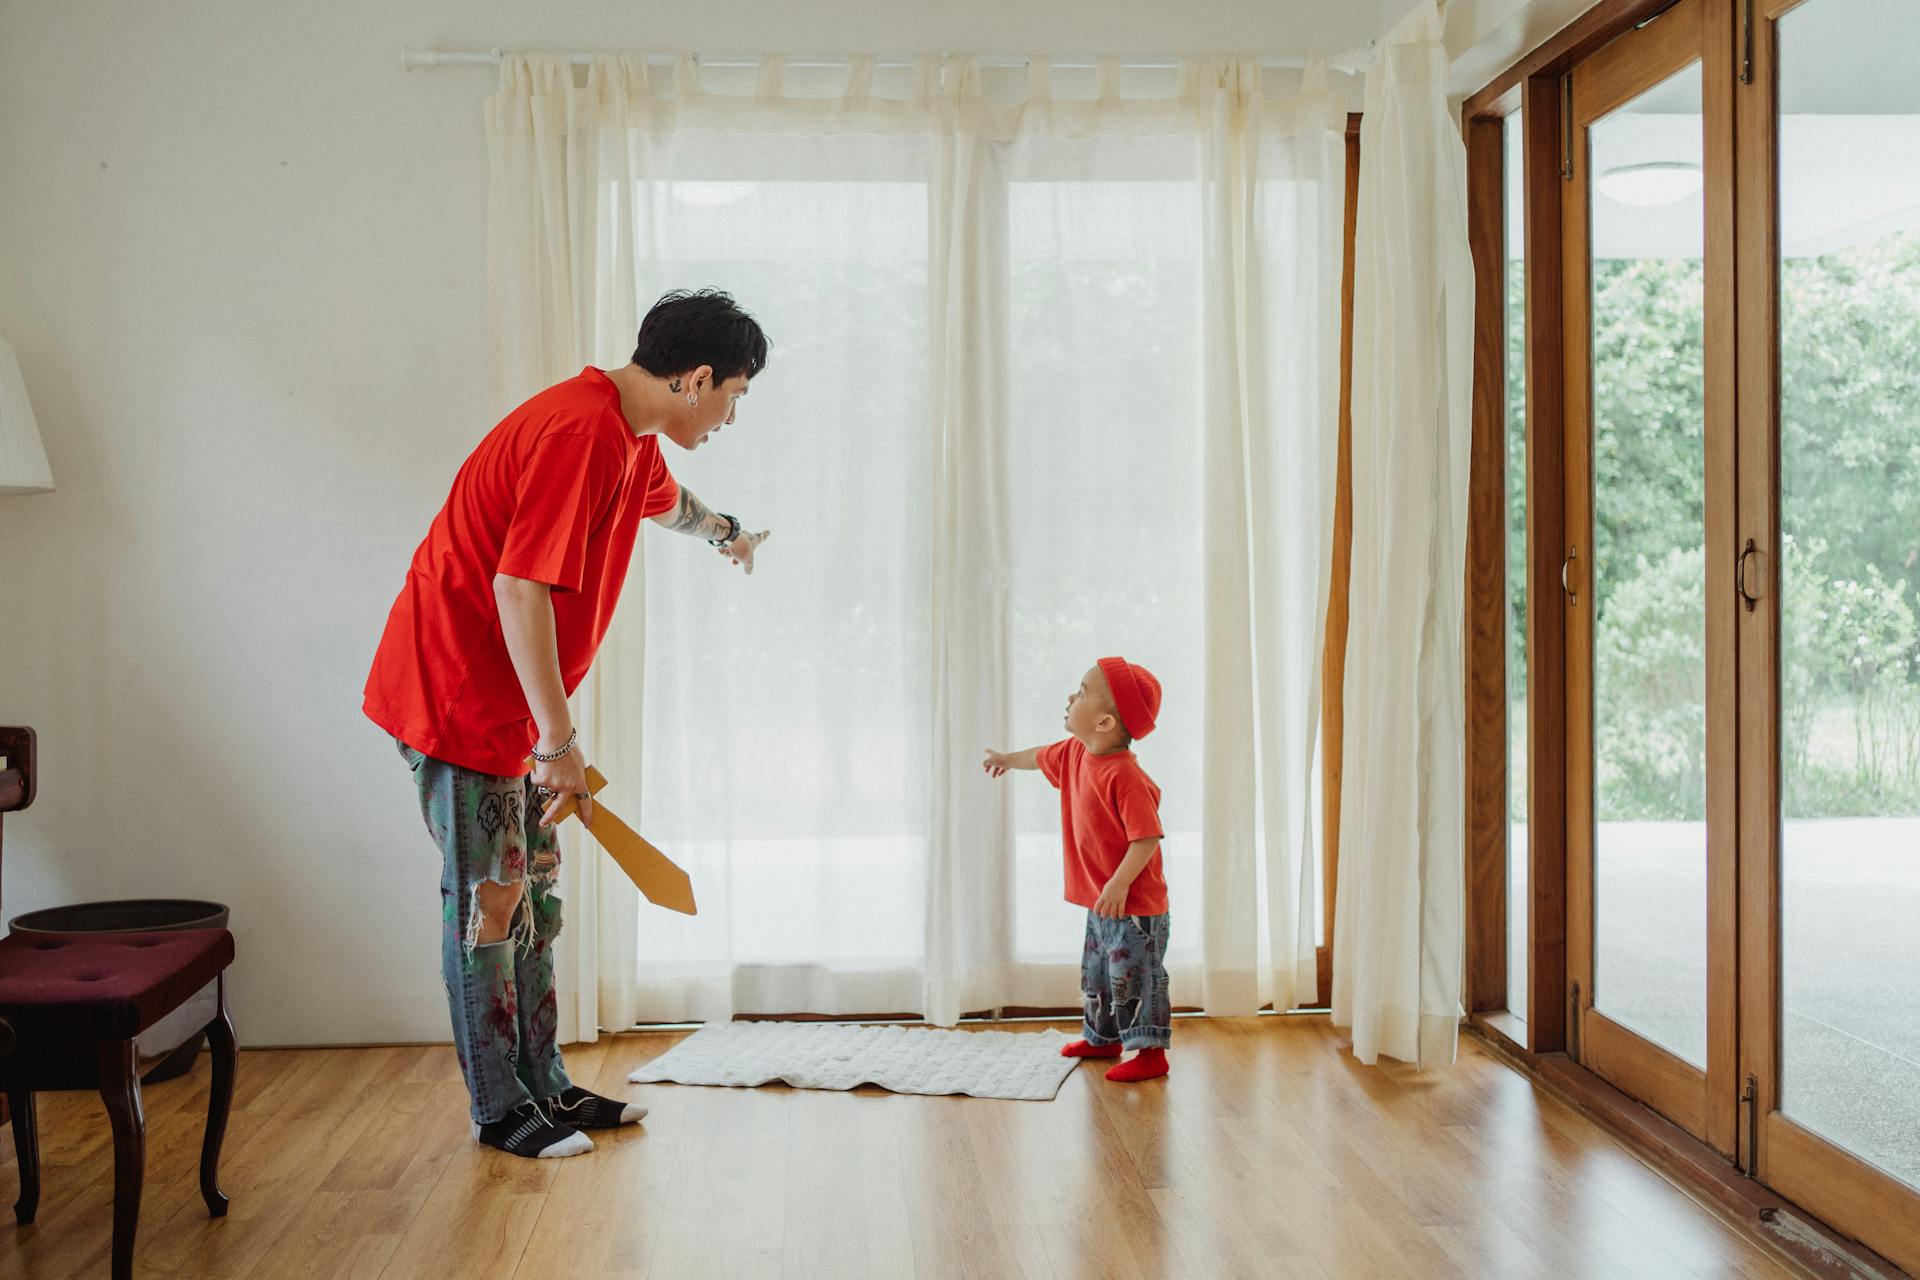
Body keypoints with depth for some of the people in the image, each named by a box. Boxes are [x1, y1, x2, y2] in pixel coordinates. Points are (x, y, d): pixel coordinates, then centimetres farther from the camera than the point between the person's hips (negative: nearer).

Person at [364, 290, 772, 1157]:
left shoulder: (631, 439, 8)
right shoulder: (580, 434, -25)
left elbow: (666, 500, 34)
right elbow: (519, 588, -30)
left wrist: (725, 531, 54)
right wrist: (558, 740, -27)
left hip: (506, 697, 10)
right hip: (456, 689, -10)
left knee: (533, 891, 13)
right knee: (490, 898, -2)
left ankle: (543, 1085, 24)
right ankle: (499, 1110, 11)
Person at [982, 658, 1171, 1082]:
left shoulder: (1125, 776, -27)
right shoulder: (1074, 753, 2)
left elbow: (1147, 836, -29)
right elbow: (1043, 757, 26)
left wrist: (1120, 884, -34)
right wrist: (1008, 758, 44)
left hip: (1134, 905, -9)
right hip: (1099, 901, 10)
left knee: (1135, 978, -3)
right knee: (1096, 973, 21)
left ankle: (1150, 1052, 7)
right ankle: (1103, 1037, 37)